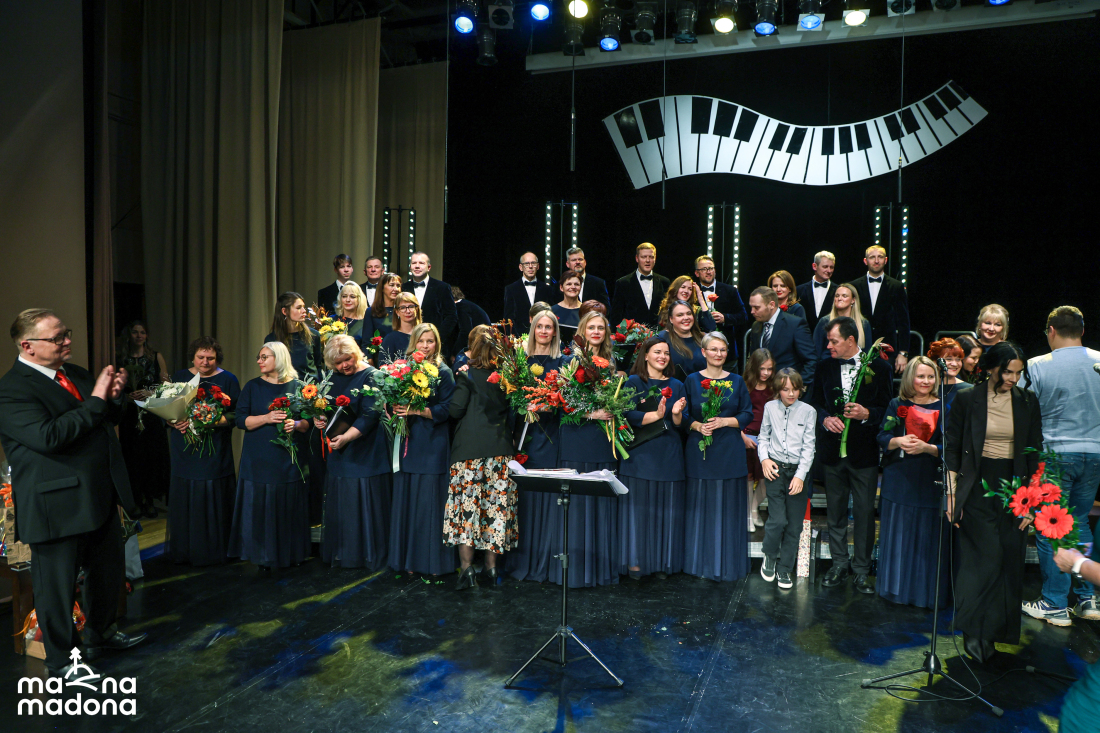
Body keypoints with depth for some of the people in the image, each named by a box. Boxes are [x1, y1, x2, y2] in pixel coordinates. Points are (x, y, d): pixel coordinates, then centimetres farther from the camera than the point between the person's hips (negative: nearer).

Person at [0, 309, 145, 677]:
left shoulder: (76, 373, 9)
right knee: (57, 585, 10)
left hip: (100, 498, 8)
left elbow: (103, 423, 17)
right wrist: (95, 400, -24)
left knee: (108, 571, 23)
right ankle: (61, 660, 28)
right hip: (58, 506, -8)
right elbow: (49, 436, -29)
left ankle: (100, 633, 44)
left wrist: (112, 397, -4)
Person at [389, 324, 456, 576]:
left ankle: (433, 562, 9)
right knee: (406, 500, 6)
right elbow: (395, 400, 16)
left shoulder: (443, 372, -2)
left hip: (432, 444, -5)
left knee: (429, 501, -2)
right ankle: (408, 559, 18)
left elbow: (446, 410, -8)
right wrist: (396, 409, -5)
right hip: (407, 442, 5)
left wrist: (417, 410, -17)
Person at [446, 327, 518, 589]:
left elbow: (455, 409, -8)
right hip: (500, 448, 4)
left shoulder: (468, 374, -4)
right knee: (496, 505, 8)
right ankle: (492, 565, 15)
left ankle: (467, 566, -1)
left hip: (469, 449, -3)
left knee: (466, 502, 1)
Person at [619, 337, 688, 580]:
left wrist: (677, 413, -13)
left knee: (666, 509, 5)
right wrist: (657, 414, -23)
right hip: (640, 454, -3)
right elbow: (629, 416, -9)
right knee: (638, 507, -1)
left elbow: (681, 424, 9)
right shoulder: (634, 382, 3)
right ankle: (635, 561, 8)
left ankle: (662, 562, 15)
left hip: (669, 456, 3)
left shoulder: (677, 386, 13)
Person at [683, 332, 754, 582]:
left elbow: (747, 414, 4)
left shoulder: (737, 381, 6)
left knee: (728, 507, 4)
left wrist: (723, 422, -11)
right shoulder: (692, 381, 4)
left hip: (730, 452, 1)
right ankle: (700, 563, 16)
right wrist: (698, 426, -14)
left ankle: (727, 564, 16)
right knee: (700, 506, 4)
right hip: (699, 451, 0)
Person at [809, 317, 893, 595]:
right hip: (833, 450, 3)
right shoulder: (825, 366, 5)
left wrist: (867, 414, -20)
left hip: (864, 452, -3)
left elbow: (888, 407, -1)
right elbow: (815, 401, 12)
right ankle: (839, 564, 27)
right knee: (835, 511, 12)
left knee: (865, 512, 3)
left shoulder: (878, 367, -5)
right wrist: (826, 418, -7)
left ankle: (862, 569, 18)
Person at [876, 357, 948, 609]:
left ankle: (926, 593, 16)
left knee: (927, 538, 1)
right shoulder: (897, 405, 6)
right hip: (898, 481, 2)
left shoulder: (943, 408, 0)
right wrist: (898, 441, -17)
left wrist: (926, 447, -20)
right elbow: (882, 437, 3)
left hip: (930, 482, -2)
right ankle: (896, 588, 23)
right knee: (897, 535, 8)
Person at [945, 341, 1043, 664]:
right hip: (977, 488, -3)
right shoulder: (967, 400, -3)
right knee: (986, 557, -8)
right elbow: (952, 449, 0)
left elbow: (1035, 453, 8)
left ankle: (995, 631, 19)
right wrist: (952, 493, -3)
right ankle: (973, 631, 6)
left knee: (1009, 561, 4)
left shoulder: (1028, 402, 5)